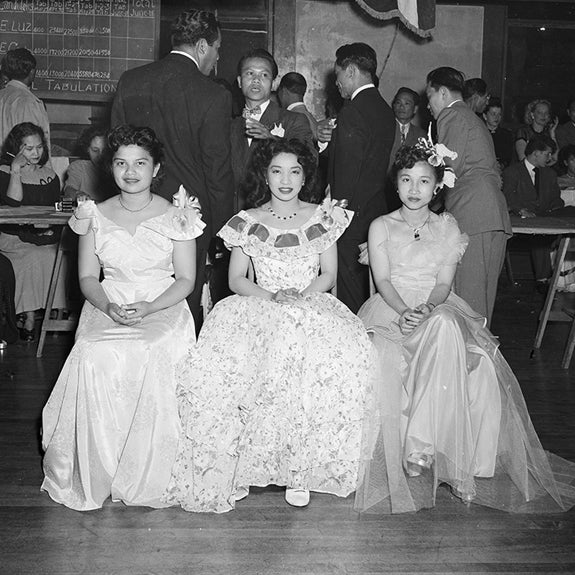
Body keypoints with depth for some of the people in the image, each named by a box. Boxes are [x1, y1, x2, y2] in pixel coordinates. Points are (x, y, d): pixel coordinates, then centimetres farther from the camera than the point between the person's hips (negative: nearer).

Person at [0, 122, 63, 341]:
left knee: (59, 256, -28)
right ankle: (29, 317, -21)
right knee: (35, 258, -32)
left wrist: (52, 229, -1)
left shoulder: (49, 175, 16)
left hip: (44, 236, 3)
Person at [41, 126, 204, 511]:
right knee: (95, 358, -30)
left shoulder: (175, 217, 3)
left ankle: (148, 477, -18)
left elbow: (186, 279, 1)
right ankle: (96, 475, -14)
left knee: (152, 355, -34)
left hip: (164, 308, -2)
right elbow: (88, 278, 8)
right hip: (107, 308, 2)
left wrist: (148, 308, -16)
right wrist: (109, 307, -14)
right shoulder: (95, 216, 9)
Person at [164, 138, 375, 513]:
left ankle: (300, 467, -21)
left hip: (313, 305, 0)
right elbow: (236, 279, 6)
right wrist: (271, 296, -11)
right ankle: (237, 465, -22)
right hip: (258, 309, 0)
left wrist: (301, 295, -12)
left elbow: (329, 275, 8)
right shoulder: (248, 222, 11)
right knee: (228, 358, -32)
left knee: (340, 357, -33)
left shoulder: (322, 217, 12)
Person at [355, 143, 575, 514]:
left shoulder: (447, 227, 14)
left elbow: (444, 282, 4)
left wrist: (428, 309, -18)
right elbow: (383, 279, -1)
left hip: (440, 310, 1)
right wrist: (404, 311, -20)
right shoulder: (381, 227, 11)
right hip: (393, 310, -1)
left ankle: (421, 440, -36)